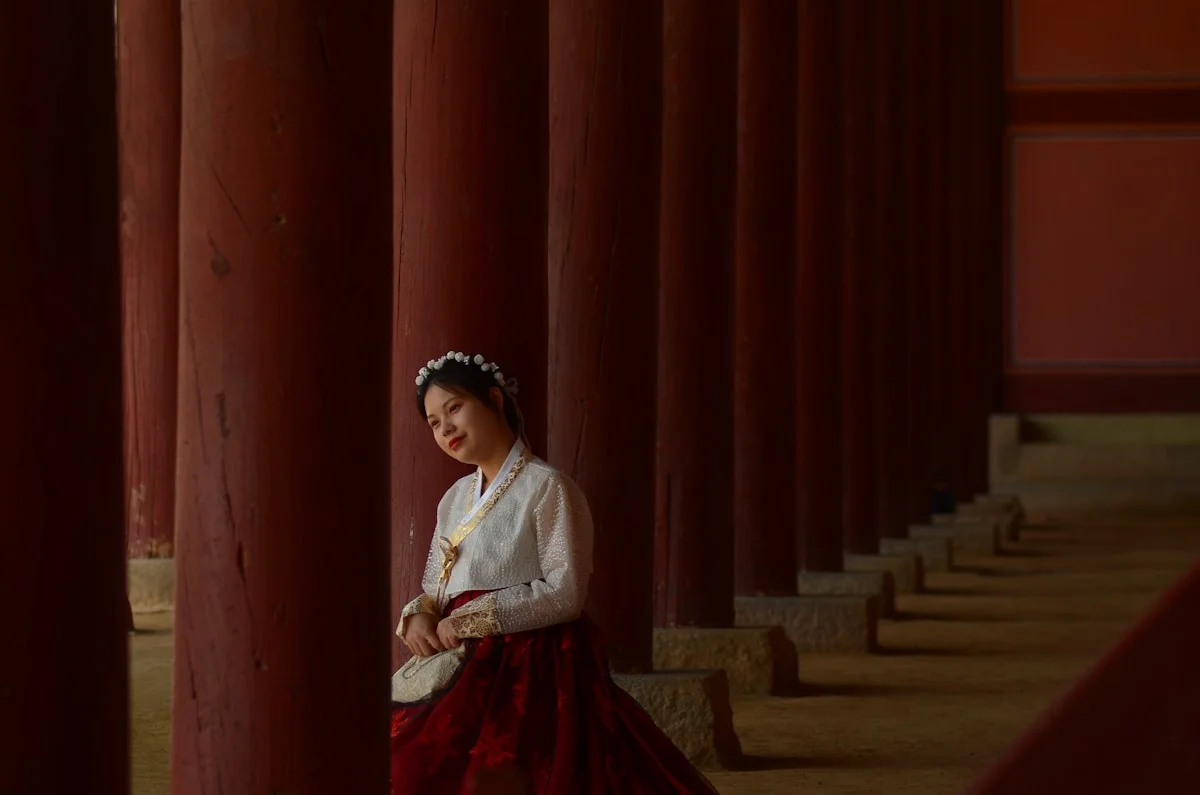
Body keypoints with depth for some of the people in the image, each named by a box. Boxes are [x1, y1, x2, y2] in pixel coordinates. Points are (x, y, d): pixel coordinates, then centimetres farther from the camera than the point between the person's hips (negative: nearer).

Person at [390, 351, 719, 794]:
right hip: (464, 673, 7)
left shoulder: (546, 488, -5)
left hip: (529, 675, -7)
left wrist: (467, 620, -13)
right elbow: (434, 591, 20)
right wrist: (417, 618, -4)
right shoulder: (455, 499, 18)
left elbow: (565, 594, -14)